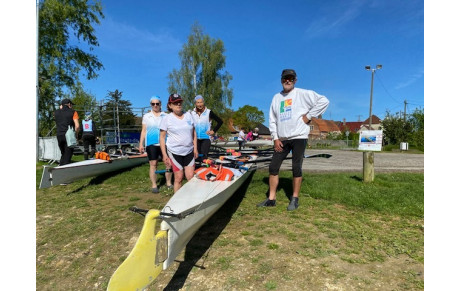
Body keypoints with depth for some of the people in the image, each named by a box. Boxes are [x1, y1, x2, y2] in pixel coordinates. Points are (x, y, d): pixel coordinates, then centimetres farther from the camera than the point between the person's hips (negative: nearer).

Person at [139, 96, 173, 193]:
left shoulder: (165, 116, 9)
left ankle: (168, 183, 12)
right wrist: (141, 144, 3)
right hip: (151, 144, 0)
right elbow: (144, 131, 9)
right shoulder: (146, 116, 9)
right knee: (153, 164, 0)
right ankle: (154, 185, 9)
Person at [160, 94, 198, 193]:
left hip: (189, 151, 3)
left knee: (191, 177, 2)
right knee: (178, 178, 1)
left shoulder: (188, 115, 8)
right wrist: (164, 155, -8)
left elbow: (194, 133, 14)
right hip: (174, 152, -3)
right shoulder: (167, 119, -3)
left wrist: (195, 148, 8)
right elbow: (162, 137, -3)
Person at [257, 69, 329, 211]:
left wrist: (309, 115, -10)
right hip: (282, 139, 5)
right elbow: (272, 119, 12)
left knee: (296, 168, -1)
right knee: (273, 167, 2)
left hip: (299, 137, -5)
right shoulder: (276, 98, 14)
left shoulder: (303, 94, -1)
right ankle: (271, 198, 12)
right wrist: (275, 138, 3)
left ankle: (295, 198, 14)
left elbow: (323, 101, -9)